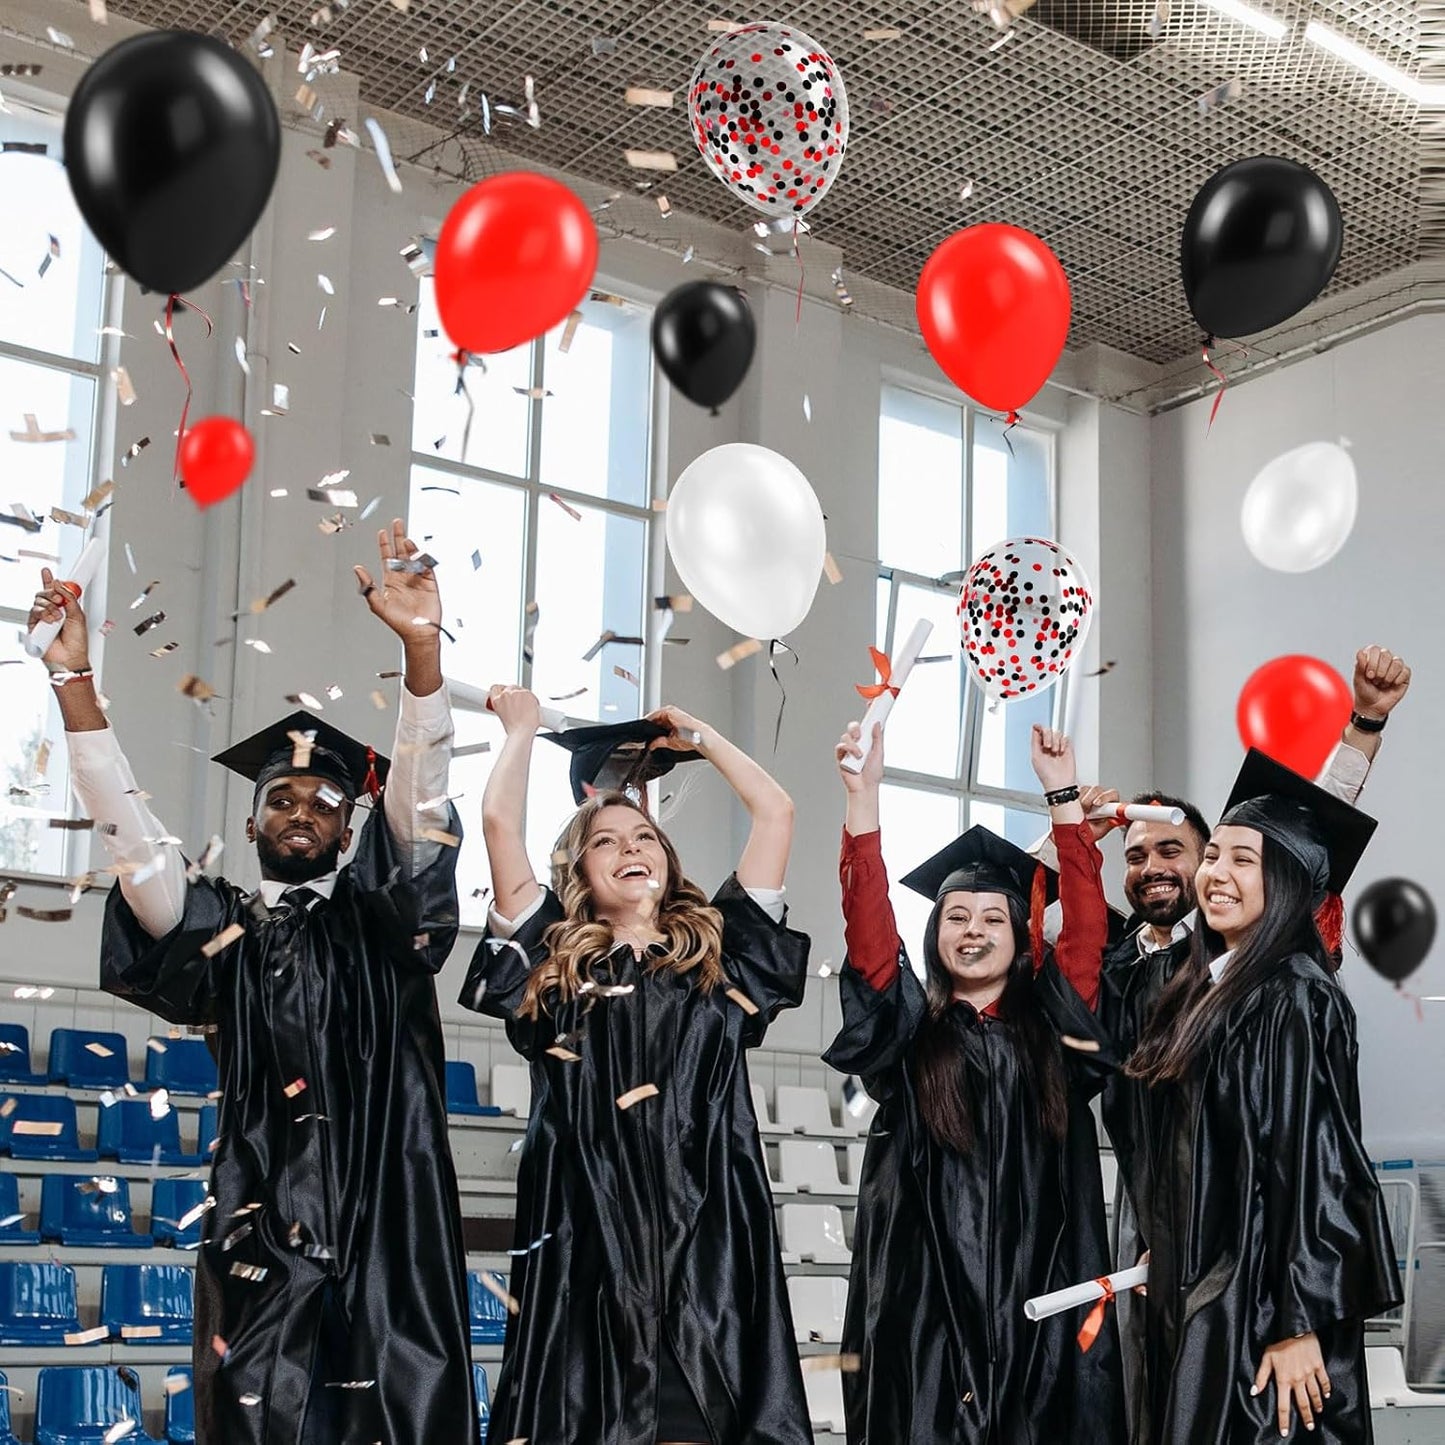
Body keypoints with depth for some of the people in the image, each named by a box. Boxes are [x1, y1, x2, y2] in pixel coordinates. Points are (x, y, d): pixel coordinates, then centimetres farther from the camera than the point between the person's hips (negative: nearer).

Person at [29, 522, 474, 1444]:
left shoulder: (380, 916, 10)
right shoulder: (220, 928, 13)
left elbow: (419, 797, -4)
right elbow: (126, 823, 2)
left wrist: (422, 649, -20)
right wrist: (74, 678, -8)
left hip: (386, 1218, -1)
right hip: (262, 1221, 1)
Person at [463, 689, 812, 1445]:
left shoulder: (717, 953, 16)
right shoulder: (554, 964, 12)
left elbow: (775, 812, 15)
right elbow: (499, 821, 6)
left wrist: (695, 736, 26)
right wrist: (523, 727, 20)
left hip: (710, 1236, 1)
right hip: (591, 1239, -1)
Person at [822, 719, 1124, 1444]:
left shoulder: (1052, 1024, 12)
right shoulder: (908, 1031, 9)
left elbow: (1086, 922, 5)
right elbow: (869, 928, -2)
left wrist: (1064, 794, 2)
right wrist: (864, 793, -11)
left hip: (1042, 1296, 1)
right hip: (926, 1299, -1)